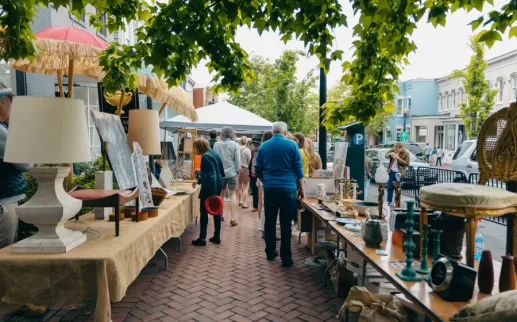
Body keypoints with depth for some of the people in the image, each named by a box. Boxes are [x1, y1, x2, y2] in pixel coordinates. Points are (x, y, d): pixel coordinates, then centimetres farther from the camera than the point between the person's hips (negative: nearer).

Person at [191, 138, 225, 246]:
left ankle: (202, 238, 6)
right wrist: (198, 180, 24)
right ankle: (217, 237, 19)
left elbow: (211, 175, -22)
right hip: (217, 185, 9)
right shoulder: (213, 153, 12)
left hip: (210, 188, -9)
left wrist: (212, 193, -23)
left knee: (204, 212, 0)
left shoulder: (205, 156, -17)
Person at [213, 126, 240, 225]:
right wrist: (237, 170, 7)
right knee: (233, 194, 4)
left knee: (221, 194, 17)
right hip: (231, 172, -3)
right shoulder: (234, 144, -9)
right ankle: (232, 218, -2)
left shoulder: (216, 144, -2)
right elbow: (237, 160, -7)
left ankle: (220, 215, 26)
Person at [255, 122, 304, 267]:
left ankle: (270, 252, 24)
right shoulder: (292, 145, -2)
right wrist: (301, 188, 6)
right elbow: (298, 169, -2)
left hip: (269, 188, 3)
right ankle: (286, 258, 5)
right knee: (286, 224, 1)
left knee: (270, 221, 15)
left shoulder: (263, 146, 7)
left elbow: (258, 170, 12)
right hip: (288, 188, -2)